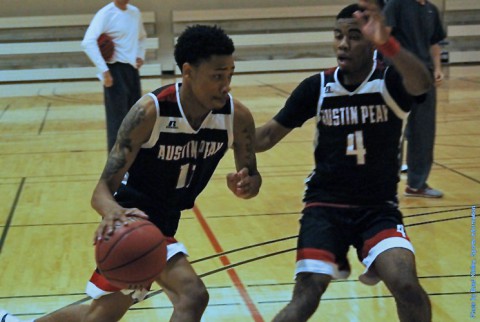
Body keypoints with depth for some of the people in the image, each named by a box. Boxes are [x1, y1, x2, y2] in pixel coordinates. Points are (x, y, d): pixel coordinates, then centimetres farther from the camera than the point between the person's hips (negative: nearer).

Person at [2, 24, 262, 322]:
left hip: (162, 223, 6)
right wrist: (113, 212, -52)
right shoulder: (151, 112, -28)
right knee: (192, 296, -22)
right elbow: (103, 189, -28)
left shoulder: (237, 116, -17)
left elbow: (252, 174, -3)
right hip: (133, 221, -6)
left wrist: (247, 184, -28)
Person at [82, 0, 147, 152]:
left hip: (132, 70, 7)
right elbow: (88, 42, -24)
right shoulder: (105, 14, -13)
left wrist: (140, 55, 9)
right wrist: (104, 70, -27)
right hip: (116, 71, -7)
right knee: (118, 121, -7)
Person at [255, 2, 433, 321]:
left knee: (407, 287, -23)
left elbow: (422, 83, -36)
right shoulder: (317, 87, -4)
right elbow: (268, 135, 4)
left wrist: (387, 43, -54)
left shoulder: (390, 82, -11)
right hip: (325, 205, 1)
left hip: (379, 207, -1)